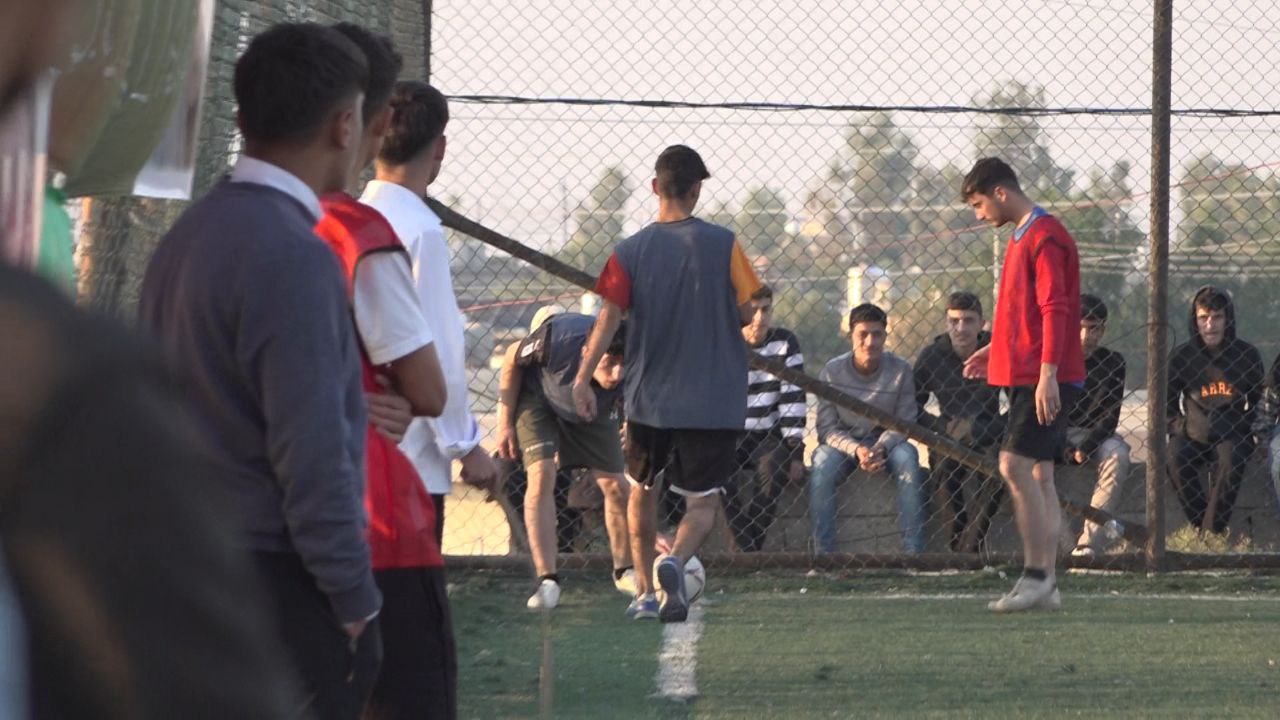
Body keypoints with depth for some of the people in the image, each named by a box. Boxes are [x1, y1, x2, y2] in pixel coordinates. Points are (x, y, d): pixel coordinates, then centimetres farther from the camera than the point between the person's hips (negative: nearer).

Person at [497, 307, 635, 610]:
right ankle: (547, 582, -20)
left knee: (616, 486, -4)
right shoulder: (559, 337, -41)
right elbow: (513, 360, -18)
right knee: (542, 474, -21)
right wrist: (505, 423, -14)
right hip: (537, 396, -2)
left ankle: (625, 571, 21)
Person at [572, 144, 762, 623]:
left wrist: (583, 377, -11)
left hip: (648, 398, 2)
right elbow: (746, 314, 1)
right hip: (713, 401, -2)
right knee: (702, 502, 3)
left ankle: (645, 591, 24)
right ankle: (677, 560, -27)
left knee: (643, 491, 22)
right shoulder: (722, 245, -6)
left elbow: (609, 319, -11)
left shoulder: (630, 252, -3)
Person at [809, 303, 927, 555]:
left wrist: (880, 448, -25)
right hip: (843, 442, -1)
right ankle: (823, 551, -33)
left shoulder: (900, 370, -7)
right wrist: (856, 450, -27)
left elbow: (904, 423, -5)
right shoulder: (832, 372, -9)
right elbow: (827, 428, -8)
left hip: (886, 442, 1)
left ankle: (913, 550, -32)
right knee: (822, 464, -33)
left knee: (908, 457, -32)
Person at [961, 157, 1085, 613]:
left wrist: (1047, 373, -25)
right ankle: (1047, 584, 8)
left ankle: (1036, 574, -14)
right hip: (1025, 374, 10)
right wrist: (997, 351, 22)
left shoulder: (1045, 238, -13)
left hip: (1045, 379, -10)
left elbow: (1055, 310, -20)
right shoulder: (1021, 237, 19)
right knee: (1038, 474, 8)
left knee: (1016, 465, -15)